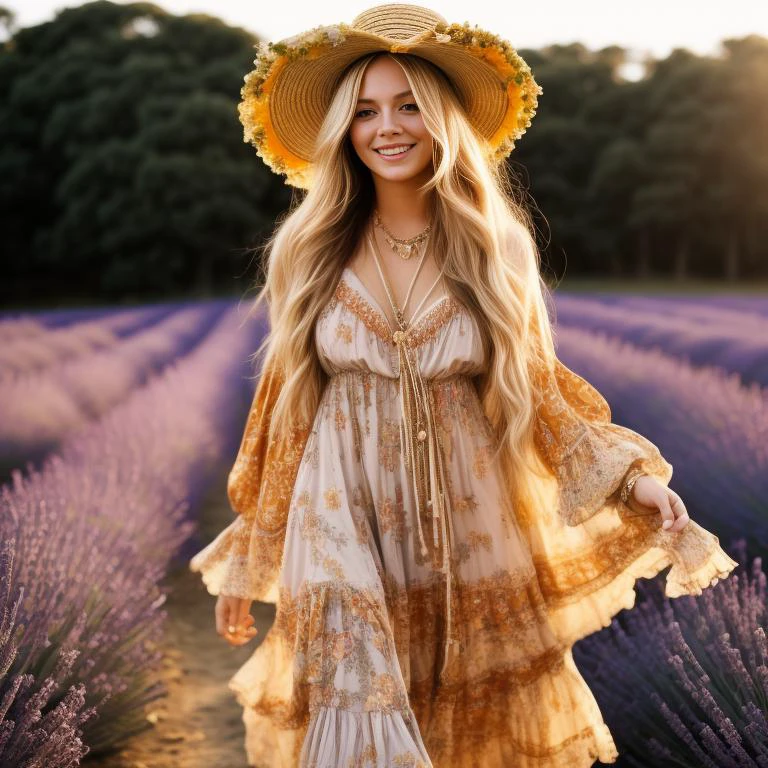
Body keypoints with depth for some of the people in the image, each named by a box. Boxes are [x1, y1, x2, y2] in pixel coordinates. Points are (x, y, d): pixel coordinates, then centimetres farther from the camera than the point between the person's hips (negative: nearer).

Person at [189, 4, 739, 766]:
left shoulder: (493, 248, 1)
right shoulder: (313, 250, 0)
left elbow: (536, 392, 6)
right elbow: (283, 406, 5)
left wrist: (634, 477, -8)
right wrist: (246, 558, 8)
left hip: (471, 534, 1)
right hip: (345, 538, -1)